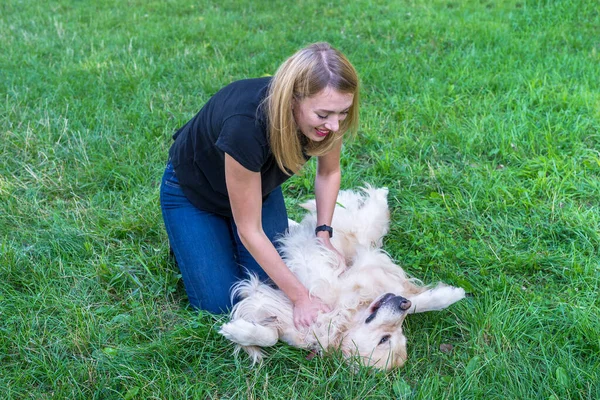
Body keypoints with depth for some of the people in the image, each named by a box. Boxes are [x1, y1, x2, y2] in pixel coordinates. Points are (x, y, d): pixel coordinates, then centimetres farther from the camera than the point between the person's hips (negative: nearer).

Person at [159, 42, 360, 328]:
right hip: (192, 192, -4)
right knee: (219, 302, -7)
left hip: (258, 184, 5)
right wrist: (300, 297, -30)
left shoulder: (328, 116, -27)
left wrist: (323, 234, -15)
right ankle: (184, 243, 20)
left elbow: (329, 171, -3)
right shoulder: (245, 124, -44)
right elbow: (250, 230, -33)